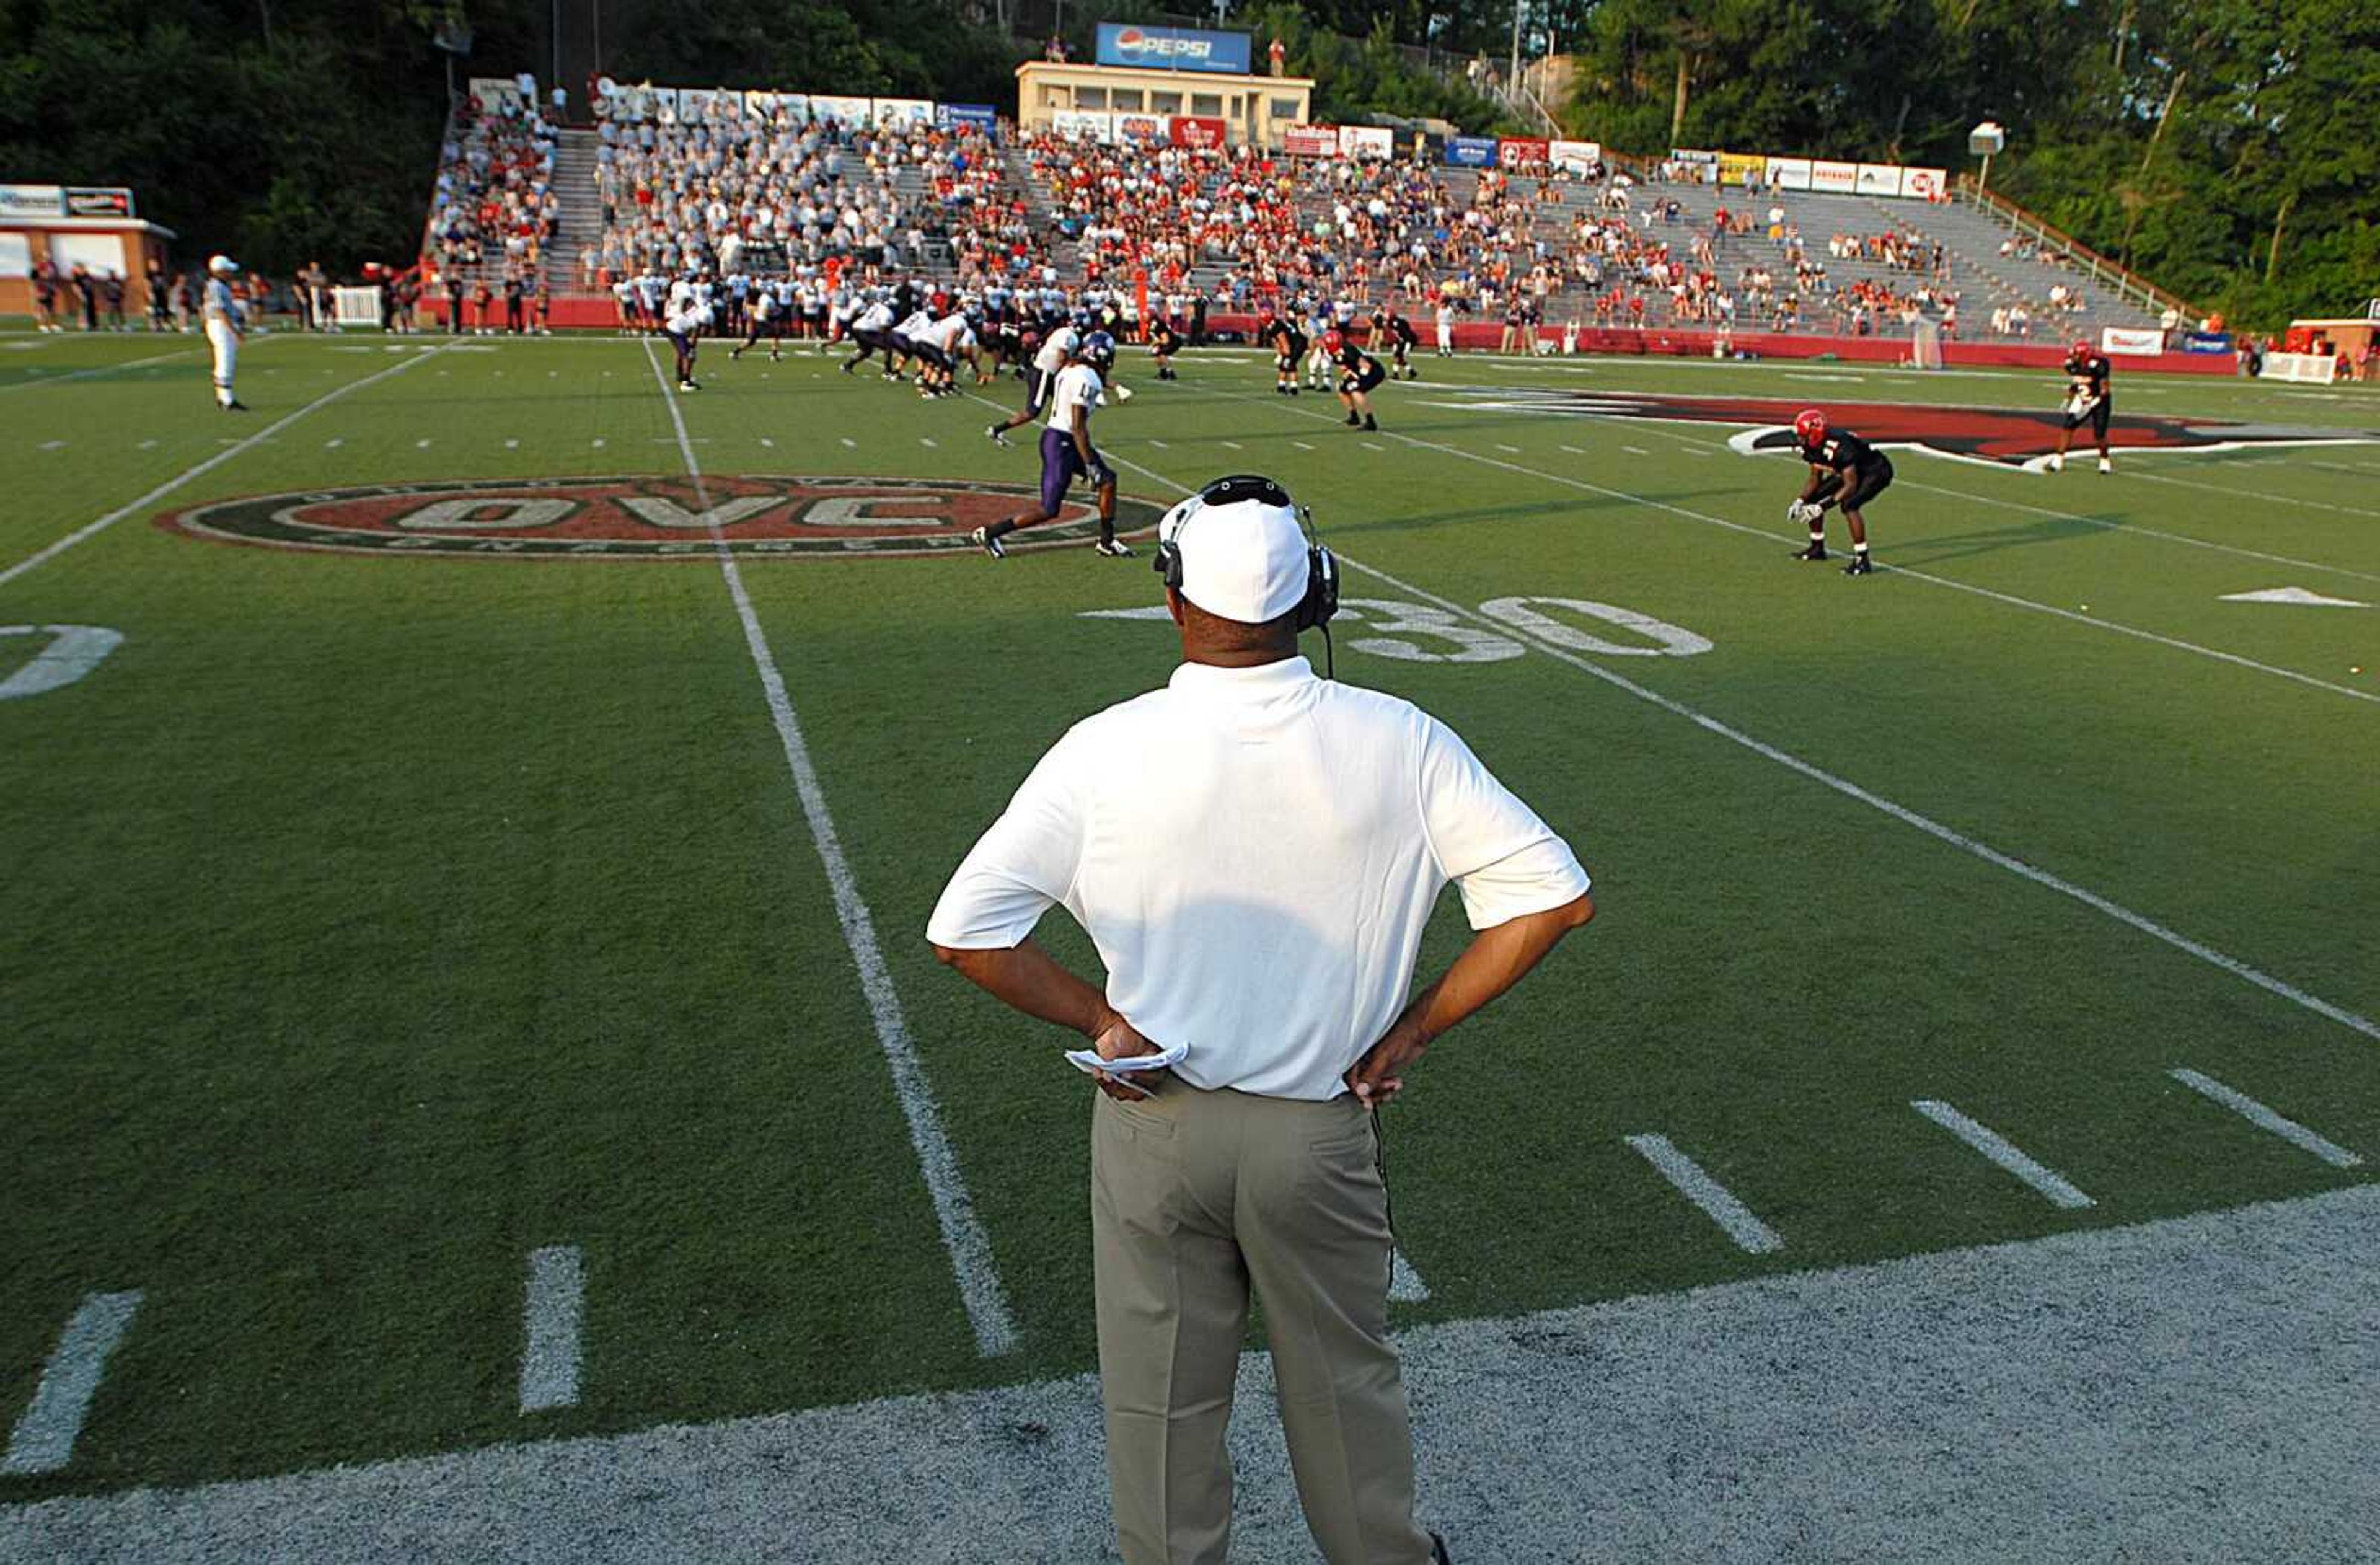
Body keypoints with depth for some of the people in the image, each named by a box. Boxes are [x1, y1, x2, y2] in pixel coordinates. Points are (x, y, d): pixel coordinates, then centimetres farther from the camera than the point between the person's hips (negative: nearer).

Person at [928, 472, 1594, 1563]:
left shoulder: (1105, 750, -15)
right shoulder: (1397, 743, -12)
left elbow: (965, 930, -15)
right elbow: (1554, 896, -10)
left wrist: (1102, 1021, -4)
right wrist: (1409, 1032, -5)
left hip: (1154, 1126, 0)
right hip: (1321, 1130, 1)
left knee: (1160, 1400, 19)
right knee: (1346, 1381, 23)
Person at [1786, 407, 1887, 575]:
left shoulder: (1838, 447, -37)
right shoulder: (1814, 447, -11)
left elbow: (1850, 486, -35)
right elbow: (1815, 480, 3)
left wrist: (1823, 507, -37)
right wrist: (1801, 502, -12)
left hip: (1876, 472, -9)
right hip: (1853, 471, 9)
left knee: (1849, 505, -31)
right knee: (1813, 498, 4)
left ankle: (1862, 560, -24)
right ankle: (1817, 548, 21)